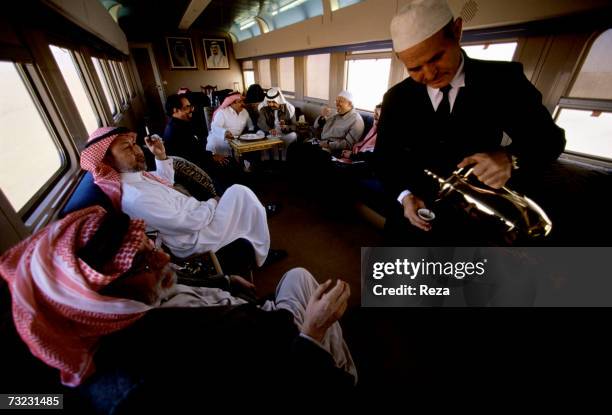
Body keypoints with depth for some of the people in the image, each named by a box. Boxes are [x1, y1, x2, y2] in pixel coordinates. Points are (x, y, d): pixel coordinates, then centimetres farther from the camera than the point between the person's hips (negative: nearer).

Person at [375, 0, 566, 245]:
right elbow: (384, 155, 1)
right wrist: (404, 195, -16)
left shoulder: (503, 80, -7)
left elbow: (548, 137, 0)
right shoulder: (396, 98, -5)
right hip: (411, 219, 1)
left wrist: (510, 158, -24)